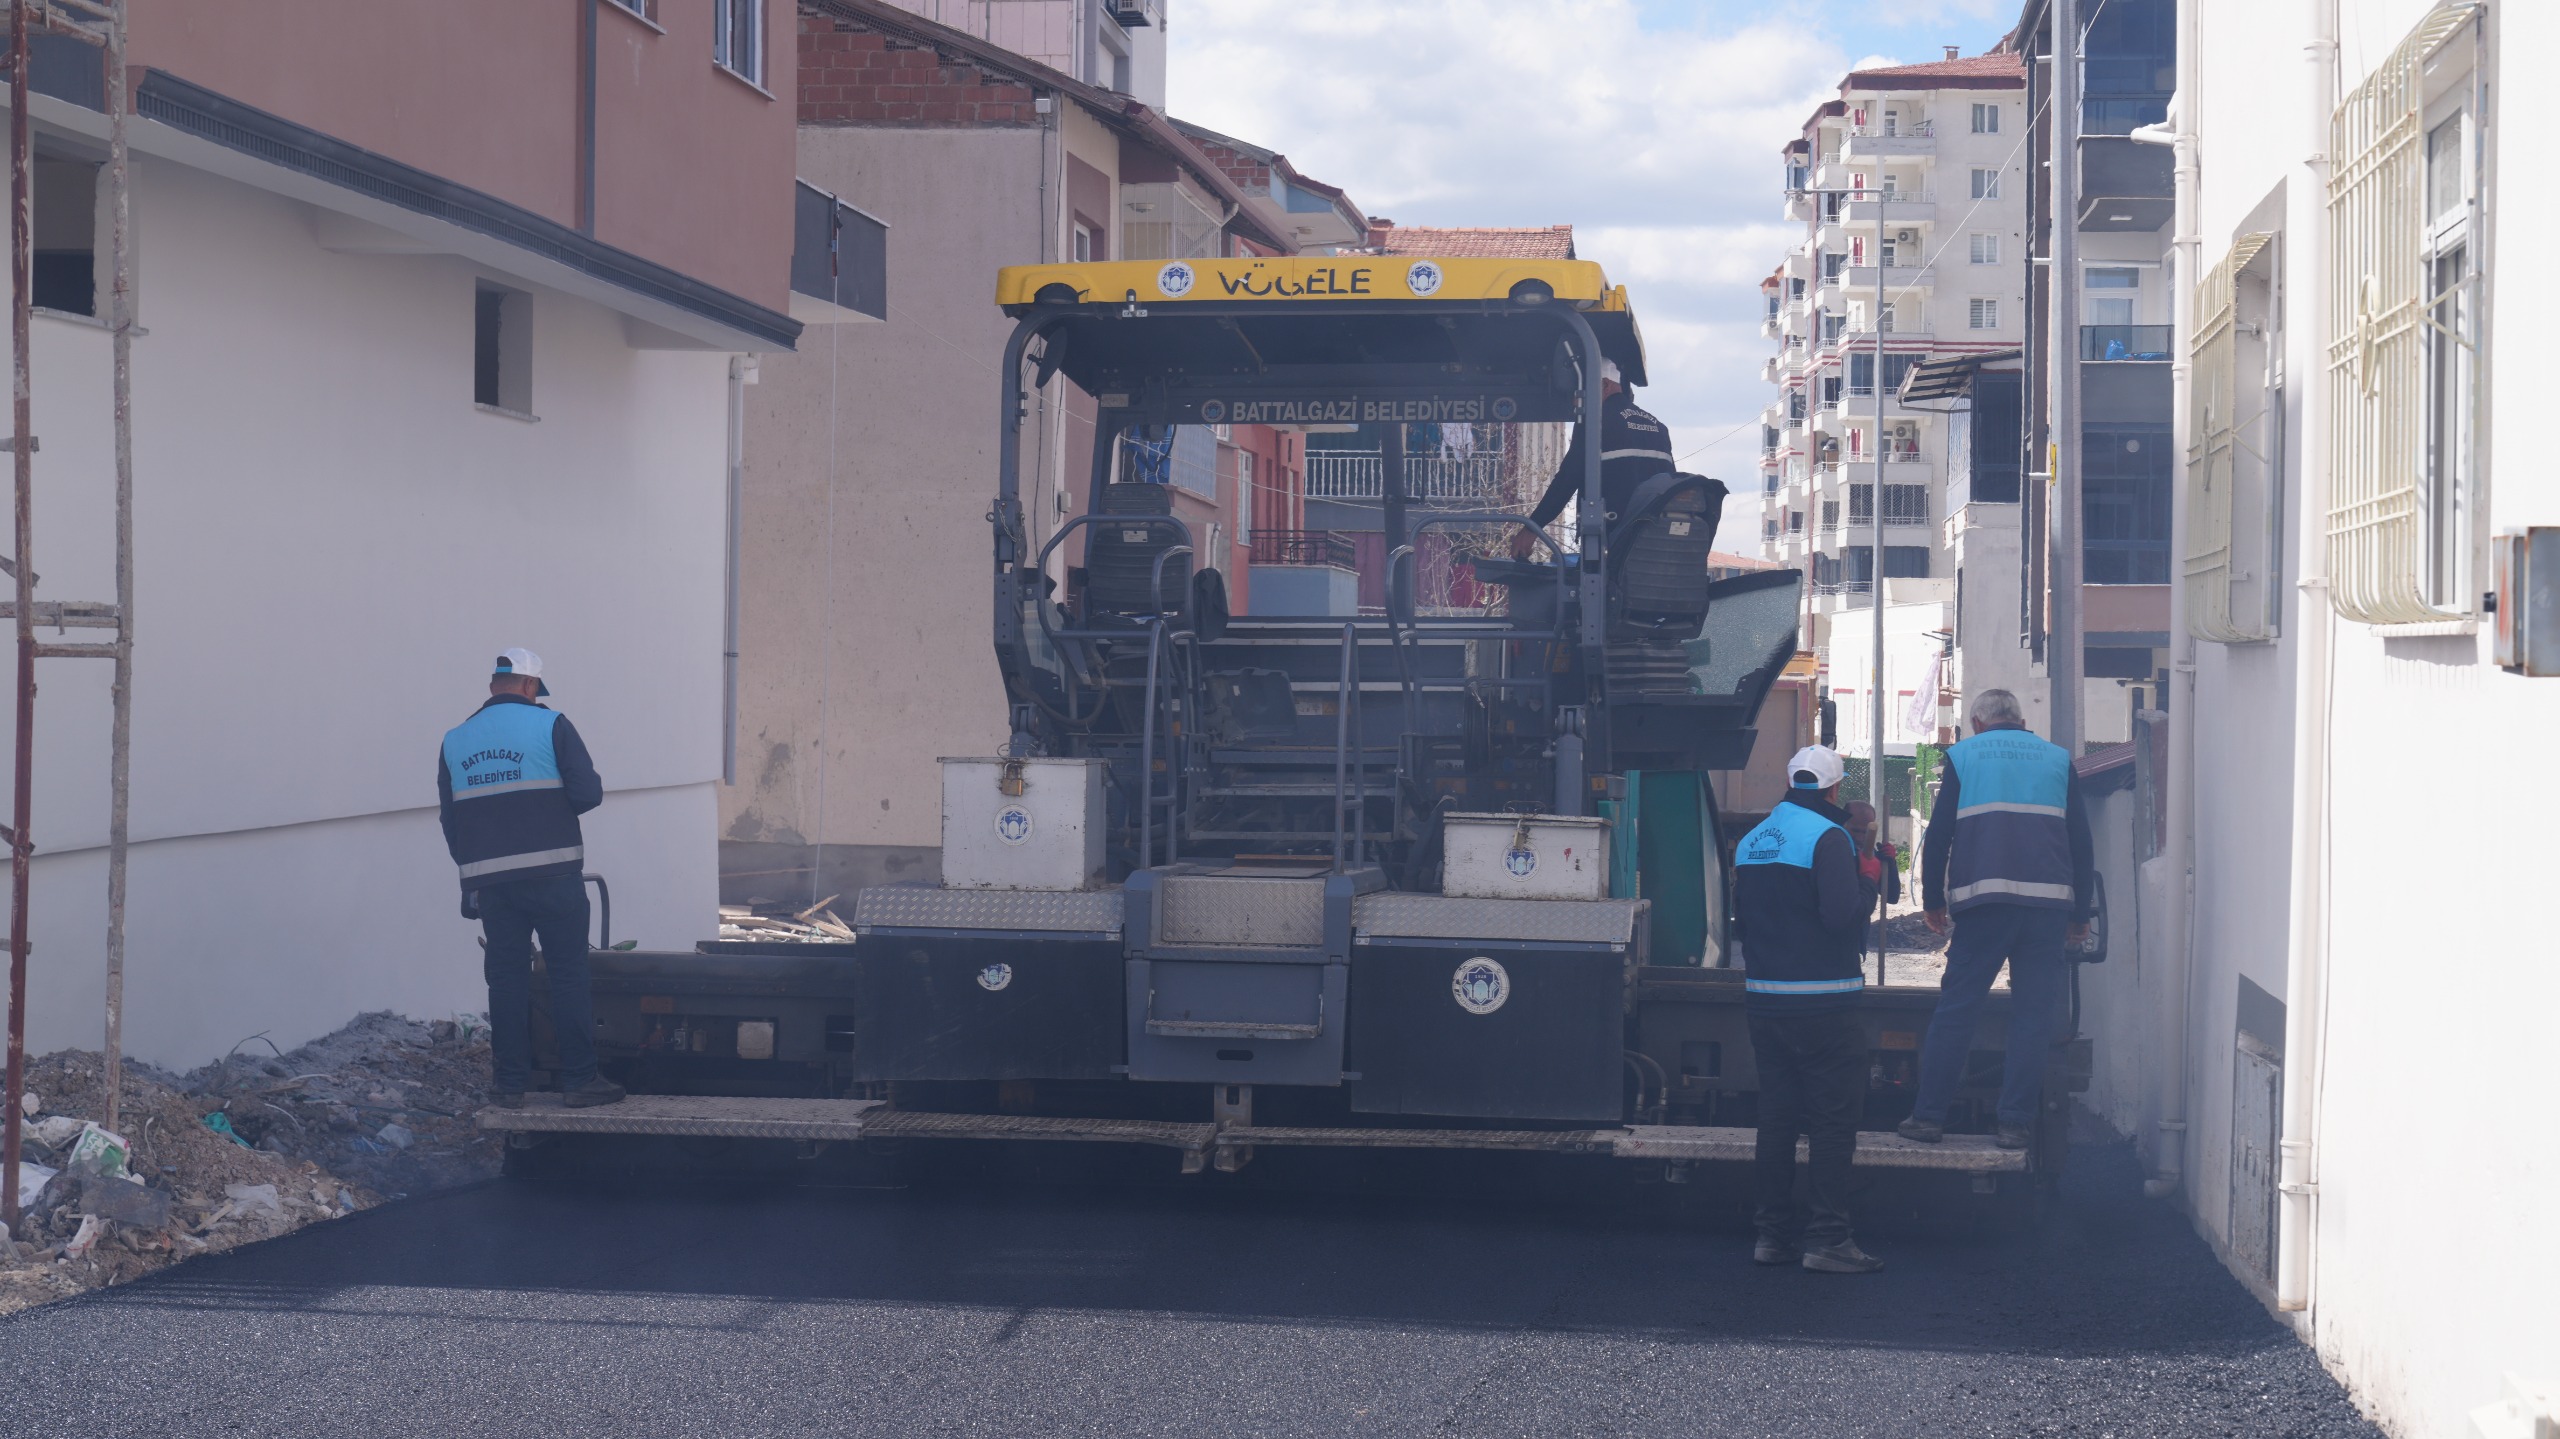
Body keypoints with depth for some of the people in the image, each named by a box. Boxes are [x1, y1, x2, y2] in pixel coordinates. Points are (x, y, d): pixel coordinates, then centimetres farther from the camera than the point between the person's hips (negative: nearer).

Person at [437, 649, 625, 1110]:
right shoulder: (550, 726, -4)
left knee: (506, 978, 9)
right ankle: (579, 1080, 3)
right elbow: (589, 792, -9)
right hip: (553, 876, -4)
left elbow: (449, 817, 11)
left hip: (489, 879, 4)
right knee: (569, 975, 3)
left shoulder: (455, 740, 9)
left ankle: (511, 1084, 10)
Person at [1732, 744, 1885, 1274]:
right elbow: (1844, 917, -20)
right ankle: (1827, 1237, -3)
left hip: (1763, 1002, 7)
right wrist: (1867, 887, -3)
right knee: (1834, 1124, -2)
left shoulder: (1751, 842, 12)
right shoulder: (1827, 837, -12)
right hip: (1822, 1005, -7)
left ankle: (1772, 1231, 17)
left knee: (1777, 1120, 13)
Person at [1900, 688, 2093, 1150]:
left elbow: (1939, 834, 7)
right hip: (2049, 902, 1)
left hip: (1982, 901, -1)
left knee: (1956, 1009, 4)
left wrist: (1932, 900, 15)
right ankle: (2017, 1123, 1)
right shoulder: (2057, 758, 15)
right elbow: (2081, 840, 15)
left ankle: (1929, 1116, 4)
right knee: (2034, 1015, 4)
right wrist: (2079, 915, 19)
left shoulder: (1962, 754, 10)